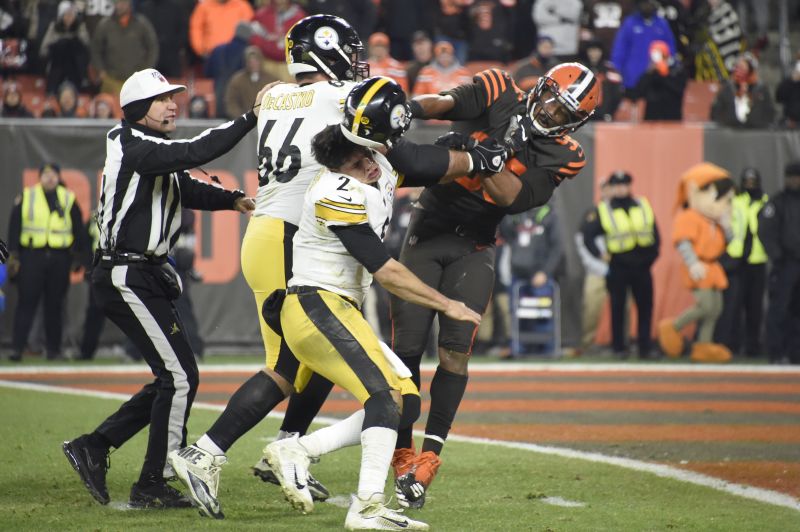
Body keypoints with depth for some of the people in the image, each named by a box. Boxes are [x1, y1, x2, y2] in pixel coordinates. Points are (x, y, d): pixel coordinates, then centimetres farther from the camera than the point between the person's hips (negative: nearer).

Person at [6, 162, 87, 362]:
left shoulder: (68, 199, 9)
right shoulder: (27, 197, 5)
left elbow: (78, 228, 12)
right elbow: (15, 226, 5)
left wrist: (78, 255, 7)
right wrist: (14, 255, -1)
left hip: (59, 258, 2)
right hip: (32, 256, -2)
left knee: (55, 305, 5)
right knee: (26, 302, -5)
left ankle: (54, 349, 12)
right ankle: (17, 347, -5)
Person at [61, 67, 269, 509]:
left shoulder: (155, 152, 16)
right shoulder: (135, 149, -15)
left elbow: (189, 190, 23)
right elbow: (195, 153, -28)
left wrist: (233, 200, 6)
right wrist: (251, 118, -29)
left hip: (145, 277, 10)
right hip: (126, 278, -10)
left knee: (173, 379, 12)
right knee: (180, 376, -8)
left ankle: (94, 446, 17)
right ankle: (151, 486, -1)